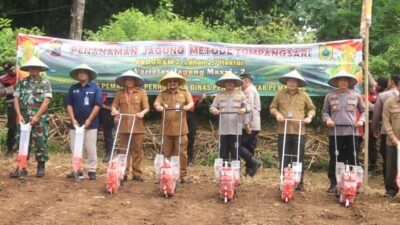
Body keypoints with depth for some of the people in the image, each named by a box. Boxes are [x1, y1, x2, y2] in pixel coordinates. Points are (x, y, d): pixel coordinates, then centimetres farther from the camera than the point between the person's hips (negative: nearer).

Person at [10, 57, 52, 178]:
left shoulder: (45, 83, 0)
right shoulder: (21, 82, 10)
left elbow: (46, 101, -9)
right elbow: (16, 99, 5)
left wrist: (37, 116, -15)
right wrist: (19, 115, -8)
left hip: (40, 119, -3)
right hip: (24, 118, 3)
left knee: (40, 143, 1)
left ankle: (41, 167, 13)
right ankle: (21, 168, 10)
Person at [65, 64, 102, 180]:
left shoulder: (95, 88, -2)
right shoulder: (73, 88, 7)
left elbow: (97, 105, -7)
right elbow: (69, 104, 6)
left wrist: (89, 120, -13)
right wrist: (73, 119, -6)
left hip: (91, 124, -3)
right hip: (75, 123, 3)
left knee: (91, 149, 0)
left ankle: (92, 171, 7)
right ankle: (77, 170, 16)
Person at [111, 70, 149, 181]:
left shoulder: (141, 92, 5)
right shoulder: (120, 93, 11)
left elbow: (146, 107, 2)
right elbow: (114, 105, 11)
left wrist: (142, 112, -17)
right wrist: (114, 110, -11)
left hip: (137, 127, -1)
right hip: (123, 126, 2)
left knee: (137, 150, 2)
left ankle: (137, 174, 7)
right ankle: (123, 173, 8)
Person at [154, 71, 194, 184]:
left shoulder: (184, 92, 9)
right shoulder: (163, 94, 11)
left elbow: (191, 102, -4)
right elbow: (156, 103, -2)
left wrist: (187, 106, -26)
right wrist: (159, 107, -25)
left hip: (180, 129, -1)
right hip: (167, 128, 2)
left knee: (182, 152, -3)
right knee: (167, 153, 7)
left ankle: (183, 175, 3)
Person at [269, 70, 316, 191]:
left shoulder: (304, 95, 8)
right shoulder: (280, 94, 9)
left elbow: (312, 108, 17)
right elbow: (272, 107, 16)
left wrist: (309, 116, -1)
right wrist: (277, 113, -4)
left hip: (298, 131, -1)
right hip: (283, 131, 1)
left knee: (299, 159, 1)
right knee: (284, 159, 4)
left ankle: (299, 183, 8)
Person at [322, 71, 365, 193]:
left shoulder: (356, 96, 8)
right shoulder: (330, 96, 7)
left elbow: (363, 110, 16)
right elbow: (325, 111, 12)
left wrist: (361, 120, -2)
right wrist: (327, 119, -7)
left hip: (352, 131, 0)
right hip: (335, 131, 0)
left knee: (353, 159, 2)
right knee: (335, 159, 3)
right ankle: (333, 184, 11)